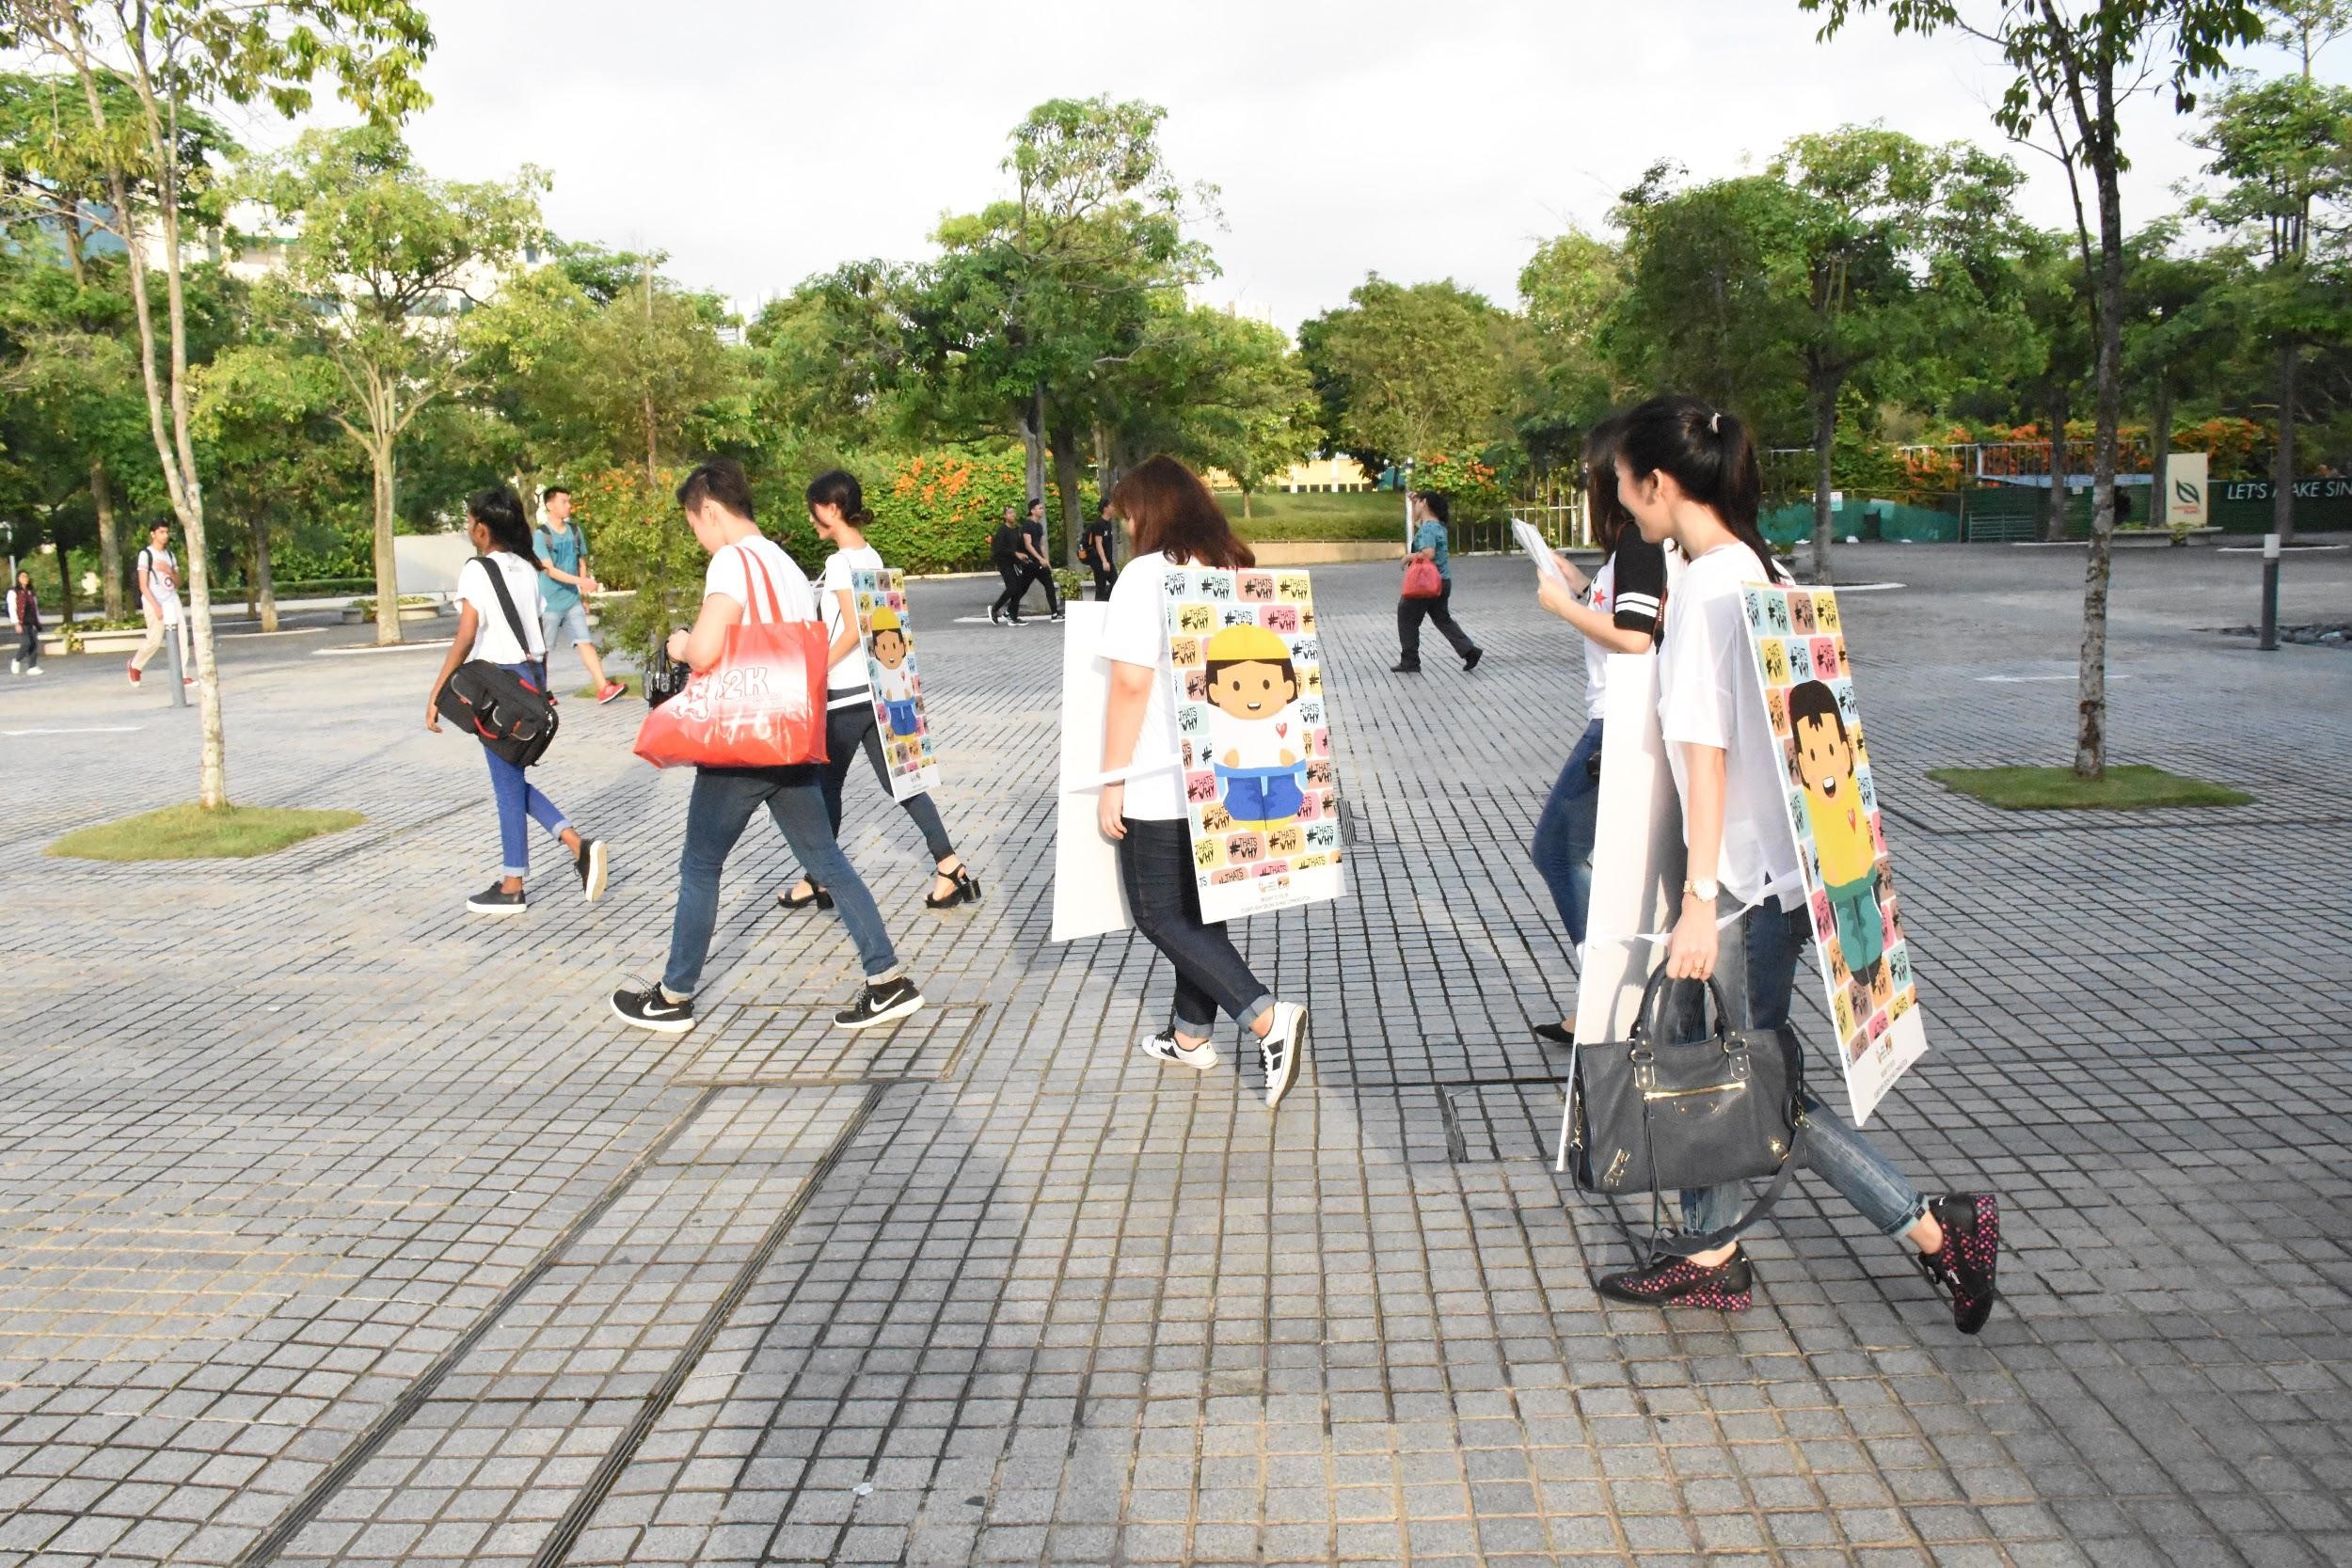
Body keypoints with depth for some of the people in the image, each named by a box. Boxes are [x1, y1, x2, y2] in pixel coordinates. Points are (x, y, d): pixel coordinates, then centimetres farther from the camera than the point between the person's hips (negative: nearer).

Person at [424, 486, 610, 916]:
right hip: (533, 673, 7)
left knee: (507, 784, 2)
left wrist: (436, 692, -16)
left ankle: (512, 887, 11)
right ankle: (581, 846, 5)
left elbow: (466, 637, -18)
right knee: (512, 780, 18)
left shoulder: (477, 570, -12)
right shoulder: (527, 568, 10)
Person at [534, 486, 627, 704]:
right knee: (543, 650, 5)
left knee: (586, 642, -6)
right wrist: (581, 582, -27)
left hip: (573, 601, 4)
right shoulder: (540, 535, -10)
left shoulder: (575, 532, 8)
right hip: (549, 602, -4)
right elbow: (549, 570, -17)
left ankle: (603, 688, -15)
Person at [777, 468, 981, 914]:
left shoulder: (840, 562, -15)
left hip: (845, 693, -8)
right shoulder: (872, 556, 10)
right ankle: (951, 867, 0)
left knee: (826, 786, 6)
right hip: (878, 687, 8)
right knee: (897, 780, 8)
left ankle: (818, 881, 16)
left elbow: (852, 630, -20)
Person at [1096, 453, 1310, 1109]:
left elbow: (1131, 683, -18)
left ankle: (1268, 1018, -12)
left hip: (1161, 783, -7)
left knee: (1160, 915, 2)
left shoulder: (1147, 574, -13)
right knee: (1199, 908, 18)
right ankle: (1191, 1035, 29)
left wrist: (1111, 782, -14)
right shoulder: (1235, 568, 8)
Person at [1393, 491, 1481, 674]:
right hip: (1442, 581, 9)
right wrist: (1414, 501, 25)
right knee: (1443, 620, 16)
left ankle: (1409, 662, 8)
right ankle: (1470, 651, 5)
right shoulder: (1437, 525, 12)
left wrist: (1408, 557, -15)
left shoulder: (1427, 527, -17)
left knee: (1407, 620, 3)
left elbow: (1428, 554, -30)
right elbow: (1416, 522, 33)